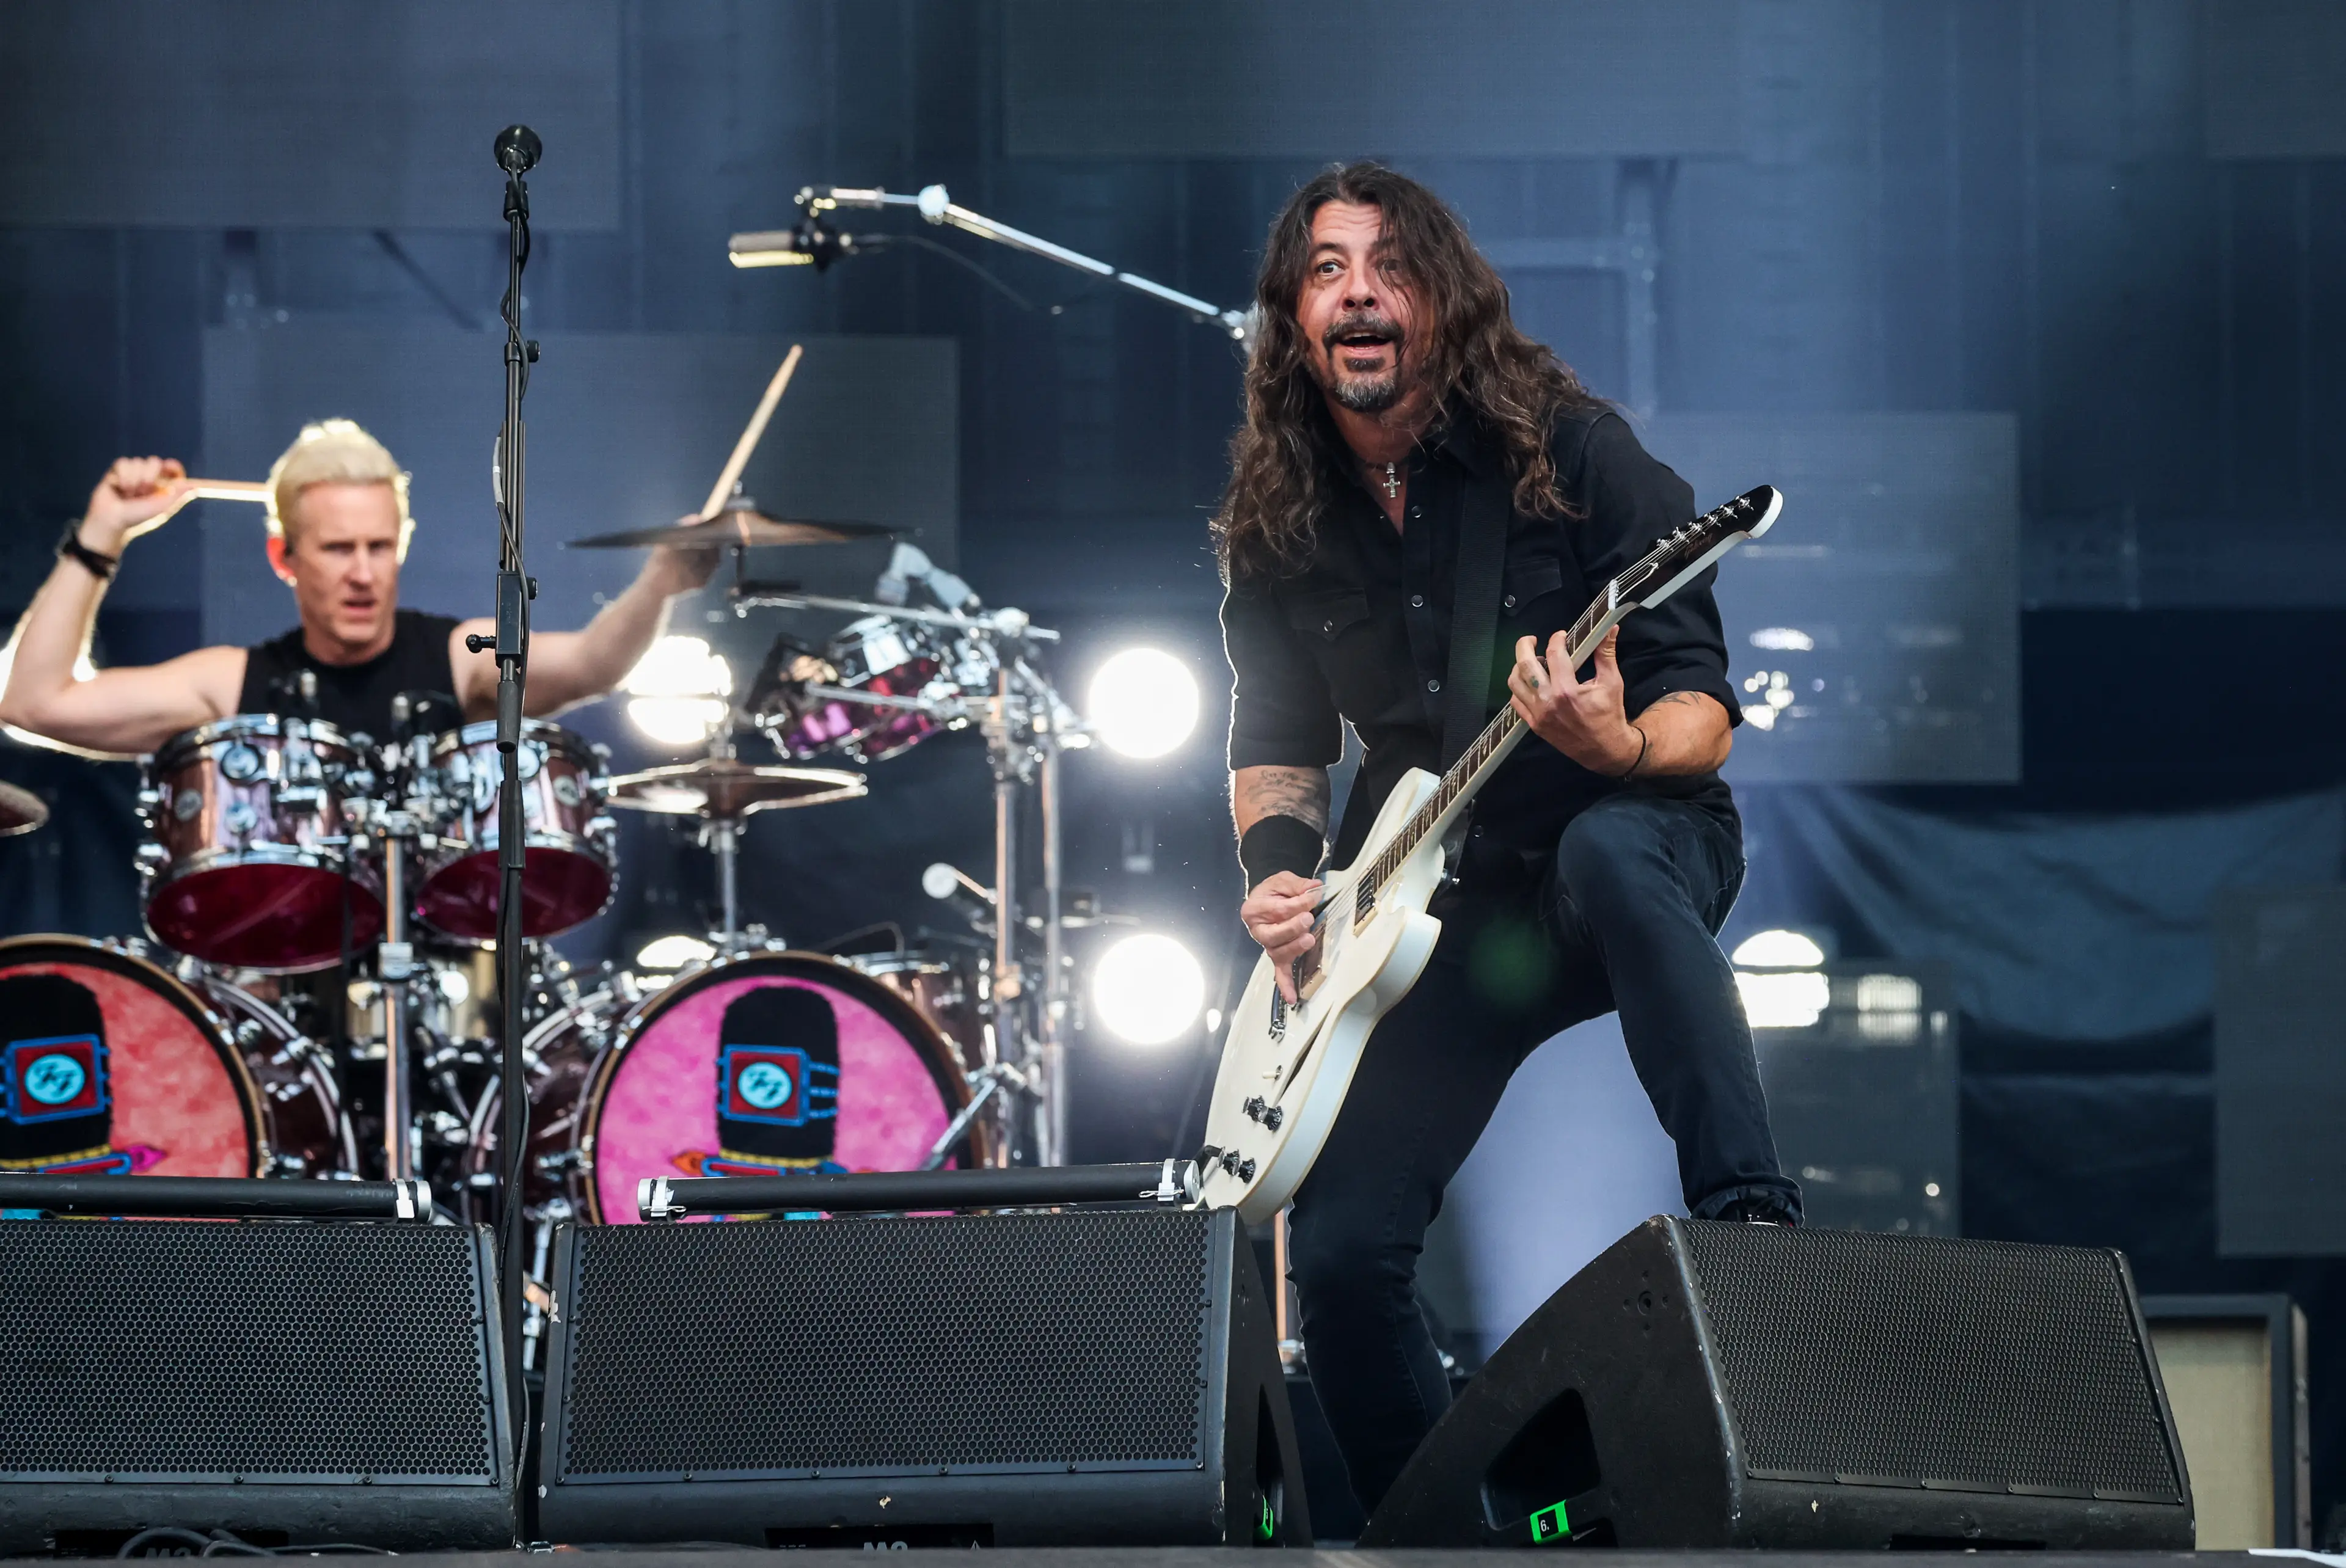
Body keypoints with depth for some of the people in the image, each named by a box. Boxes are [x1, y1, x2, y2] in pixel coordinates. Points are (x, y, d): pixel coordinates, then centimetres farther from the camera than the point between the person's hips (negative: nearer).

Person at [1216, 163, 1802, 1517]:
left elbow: (1703, 707, -13)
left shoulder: (1567, 451, -11)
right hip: (1435, 904, 4)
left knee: (1607, 854, -42)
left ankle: (1755, 1220, -46)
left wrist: (1622, 750, -36)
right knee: (1342, 1251, -10)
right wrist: (1280, 864, -6)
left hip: (1639, 851, -4)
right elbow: (1278, 738, 15)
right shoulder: (1281, 525, 2)